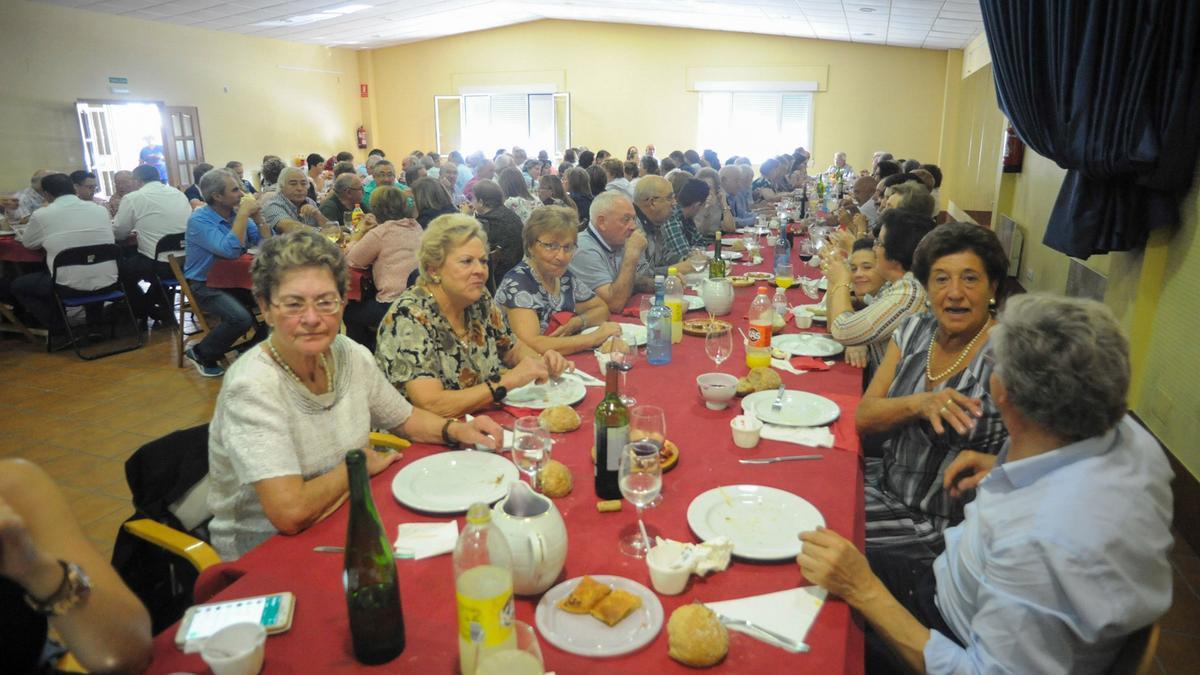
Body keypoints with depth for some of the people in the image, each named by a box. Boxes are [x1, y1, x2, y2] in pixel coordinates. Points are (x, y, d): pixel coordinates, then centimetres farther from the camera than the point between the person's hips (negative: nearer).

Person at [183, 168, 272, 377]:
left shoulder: (236, 214, 2)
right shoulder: (199, 220, -17)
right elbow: (230, 250, -32)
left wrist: (257, 216, -12)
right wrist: (243, 213, -27)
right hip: (205, 285, -6)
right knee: (240, 318, -30)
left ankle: (252, 349, 9)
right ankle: (201, 354, -3)